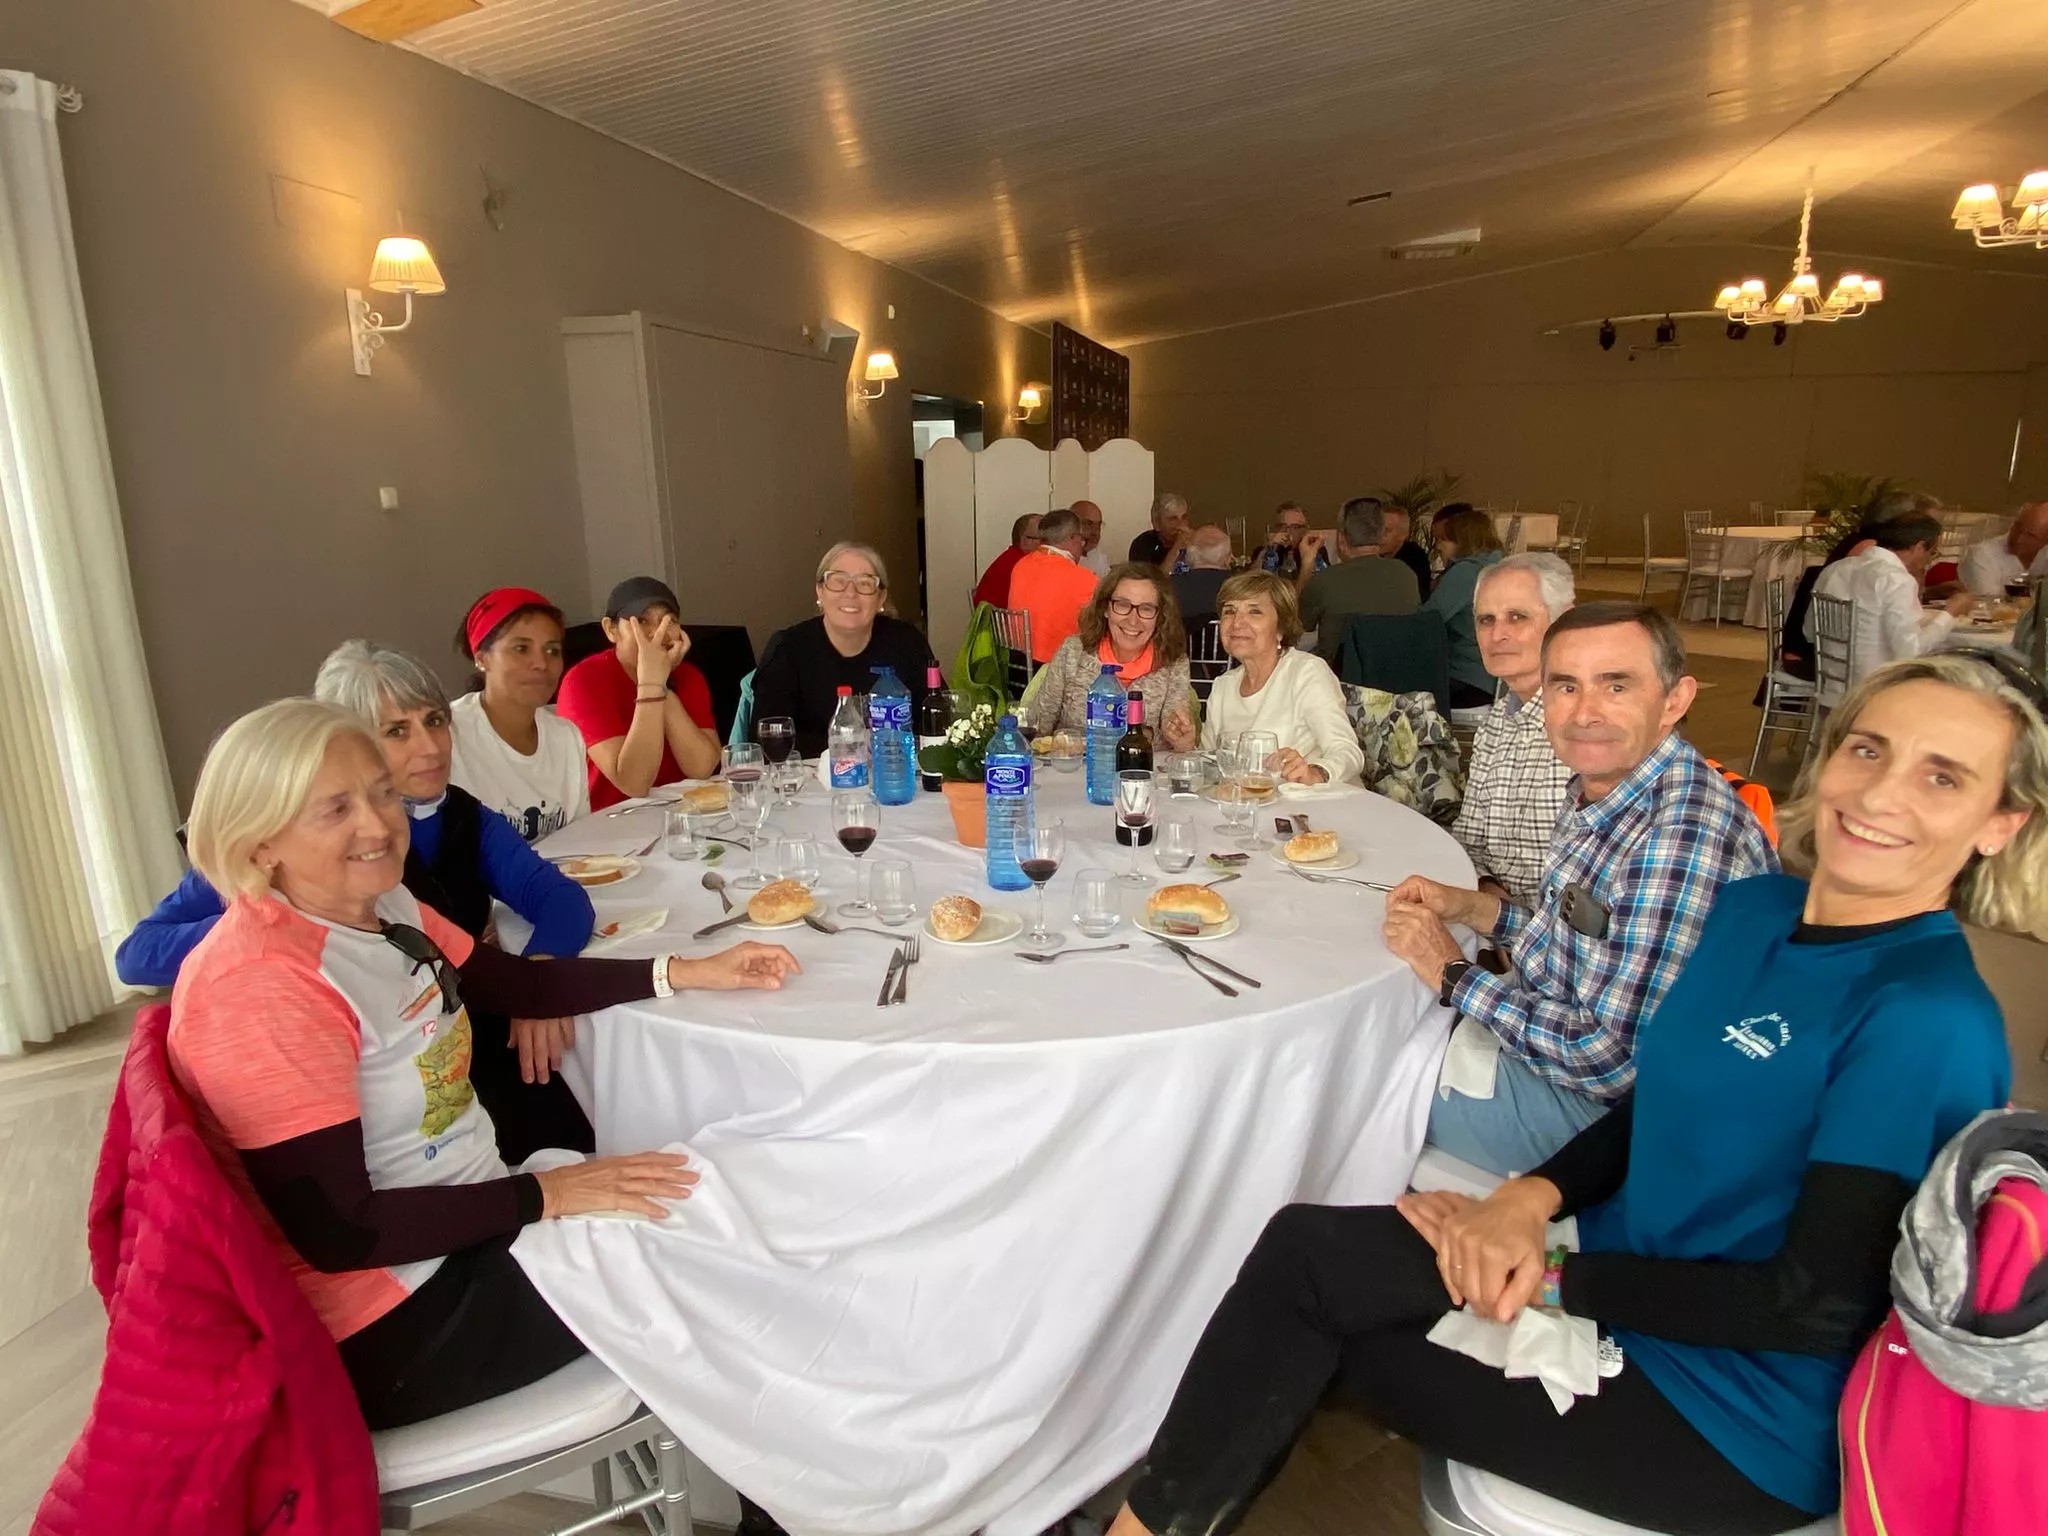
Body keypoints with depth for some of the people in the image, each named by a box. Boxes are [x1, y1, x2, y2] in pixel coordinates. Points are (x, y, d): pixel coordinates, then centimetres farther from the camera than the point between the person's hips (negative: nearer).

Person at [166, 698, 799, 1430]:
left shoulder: (387, 906, -2)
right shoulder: (260, 984, -27)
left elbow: (516, 983, 10)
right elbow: (338, 1232, -27)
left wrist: (690, 972, 2)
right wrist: (546, 1195, -23)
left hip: (463, 1222, 8)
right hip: (387, 1325, -8)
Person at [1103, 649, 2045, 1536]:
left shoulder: (1931, 1021, -22)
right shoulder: (1753, 906, 1)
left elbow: (1819, 1303, -21)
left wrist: (1554, 1278, -16)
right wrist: (1534, 1198, -7)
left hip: (1737, 1413, -6)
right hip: (1629, 1265, 7)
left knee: (1305, 1311, -12)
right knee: (1303, 1250, -10)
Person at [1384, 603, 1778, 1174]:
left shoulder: (1682, 838, -32)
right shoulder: (1597, 790, -2)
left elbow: (1616, 1063, -30)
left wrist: (1453, 976, -21)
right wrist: (1476, 909, -4)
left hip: (1609, 1108, -8)